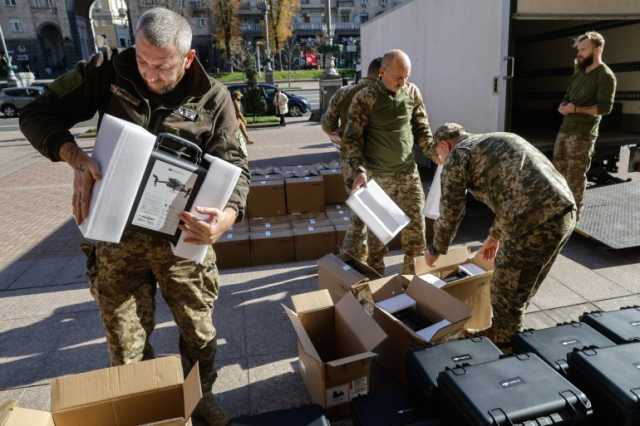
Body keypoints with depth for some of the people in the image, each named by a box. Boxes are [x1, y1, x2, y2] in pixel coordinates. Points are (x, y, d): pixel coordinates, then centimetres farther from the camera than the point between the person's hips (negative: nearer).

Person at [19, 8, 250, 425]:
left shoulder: (212, 97, -7)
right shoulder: (109, 70, -3)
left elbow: (235, 166, -11)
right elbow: (38, 114, 0)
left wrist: (229, 215, -33)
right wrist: (77, 158, -20)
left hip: (182, 235, 0)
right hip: (117, 234, 1)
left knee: (199, 331, 15)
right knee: (127, 345, 14)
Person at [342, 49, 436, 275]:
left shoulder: (413, 92, 3)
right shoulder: (365, 98, -10)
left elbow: (421, 129, 12)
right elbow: (352, 138, -10)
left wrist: (434, 152, -1)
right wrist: (359, 170, -22)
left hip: (408, 172, 4)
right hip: (377, 176, -4)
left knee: (415, 225, 8)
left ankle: (414, 275, 27)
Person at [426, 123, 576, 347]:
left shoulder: (458, 155, 3)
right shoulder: (499, 142, 29)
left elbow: (450, 214, 4)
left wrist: (435, 250, 22)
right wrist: (495, 236, 47)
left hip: (534, 222, -9)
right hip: (565, 212, 9)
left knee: (506, 294, 12)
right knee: (521, 288, 26)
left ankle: (503, 346, 31)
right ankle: (507, 333, 45)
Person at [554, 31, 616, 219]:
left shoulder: (605, 76, -9)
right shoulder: (579, 72, 15)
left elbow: (605, 107, -15)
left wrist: (576, 109, -20)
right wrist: (563, 106, -3)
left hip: (583, 133, -8)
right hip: (565, 128, 8)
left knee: (575, 174, -4)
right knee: (558, 169, 12)